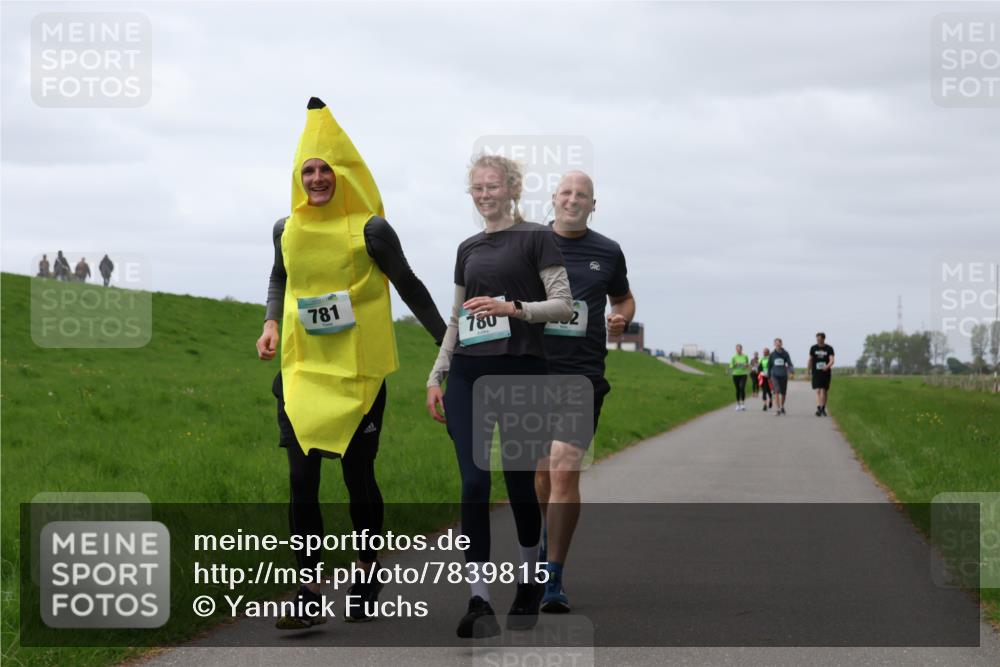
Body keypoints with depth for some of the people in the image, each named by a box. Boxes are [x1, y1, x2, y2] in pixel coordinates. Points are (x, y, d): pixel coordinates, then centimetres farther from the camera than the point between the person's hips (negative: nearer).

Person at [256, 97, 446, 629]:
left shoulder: (370, 230, -7)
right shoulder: (287, 230, 7)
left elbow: (409, 286, 3)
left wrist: (449, 342, 4)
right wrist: (271, 322, 9)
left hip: (358, 374, -4)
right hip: (302, 371, 4)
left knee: (358, 477, 3)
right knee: (301, 480, -2)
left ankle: (368, 573, 26)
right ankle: (309, 597, 3)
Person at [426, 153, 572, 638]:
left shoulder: (536, 238, 0)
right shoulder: (468, 248, 16)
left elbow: (563, 305, -7)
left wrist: (513, 308, -22)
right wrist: (436, 376, 13)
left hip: (520, 372, -4)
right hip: (468, 374, 4)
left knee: (519, 482, 4)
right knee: (474, 482, -6)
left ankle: (530, 584, 27)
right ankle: (479, 601, -8)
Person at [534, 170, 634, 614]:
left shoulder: (607, 253, 8)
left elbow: (624, 298, 24)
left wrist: (621, 319, 1)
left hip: (582, 375, -1)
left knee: (564, 474, -12)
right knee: (540, 474, 8)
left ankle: (553, 578, -10)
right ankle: (546, 545, 37)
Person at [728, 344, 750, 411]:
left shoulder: (745, 357, 4)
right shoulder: (734, 357, 2)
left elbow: (748, 366, 15)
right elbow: (731, 366, 2)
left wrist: (747, 366, -8)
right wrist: (735, 365, -16)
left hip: (743, 374, -1)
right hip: (736, 374, 1)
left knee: (742, 388, -19)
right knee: (737, 390, 6)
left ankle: (743, 404, -16)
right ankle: (738, 405, 18)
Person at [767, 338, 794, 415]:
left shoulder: (785, 354, 1)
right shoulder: (772, 354, 3)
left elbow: (789, 363, -2)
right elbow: (769, 366, 12)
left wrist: (792, 372, -18)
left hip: (783, 375, 1)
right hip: (775, 375, -1)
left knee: (783, 393, 10)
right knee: (776, 392, -15)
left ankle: (782, 407, 34)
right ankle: (778, 409, -16)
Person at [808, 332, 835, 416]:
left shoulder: (829, 349, -2)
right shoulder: (813, 348, 3)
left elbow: (832, 360, -12)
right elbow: (810, 360, 13)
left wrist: (827, 366, -31)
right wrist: (809, 371, 15)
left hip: (826, 372, 0)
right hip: (816, 373, 0)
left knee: (824, 391, 8)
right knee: (818, 391, -12)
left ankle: (823, 409, 20)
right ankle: (818, 408, -21)